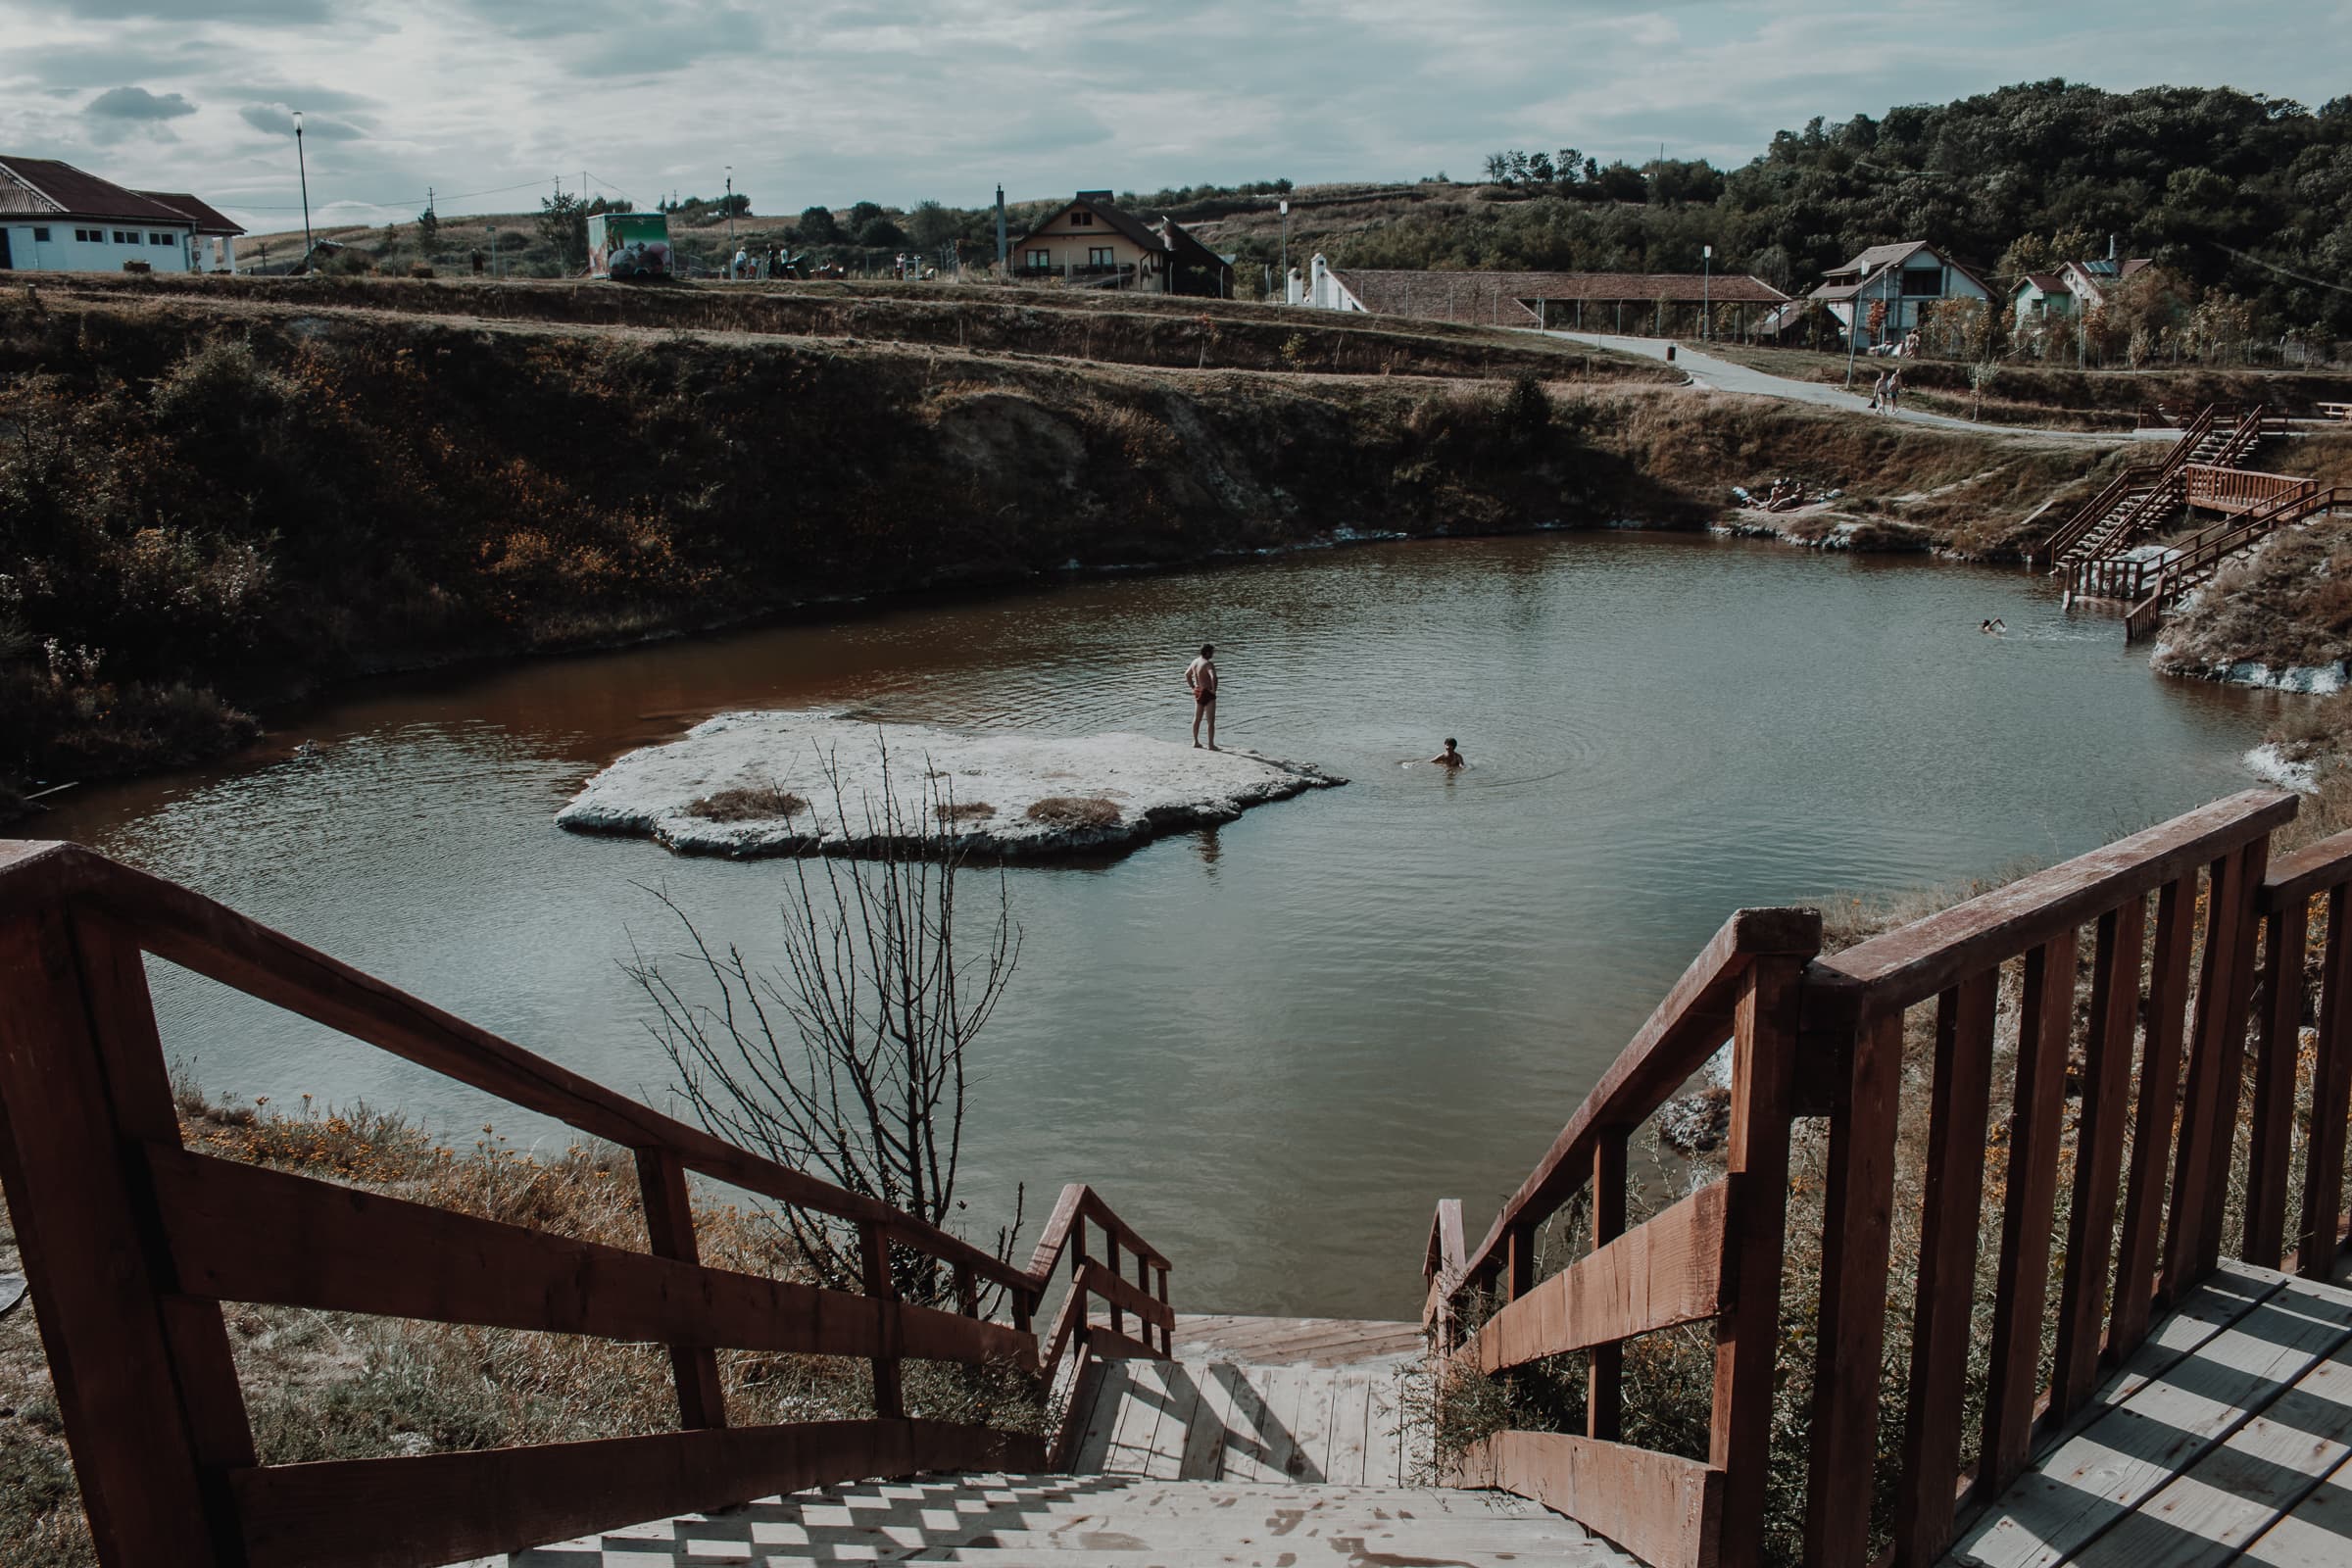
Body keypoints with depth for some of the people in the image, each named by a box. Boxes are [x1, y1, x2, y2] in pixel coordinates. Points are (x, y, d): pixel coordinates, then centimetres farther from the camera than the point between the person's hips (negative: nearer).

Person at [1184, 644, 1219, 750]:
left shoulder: (1195, 662, 6)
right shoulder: (1208, 664, -20)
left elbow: (1187, 674, 20)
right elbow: (1213, 677, -36)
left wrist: (1192, 687, 19)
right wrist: (1214, 689, -21)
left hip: (1198, 693, 8)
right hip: (1208, 693, -8)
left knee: (1197, 718, 19)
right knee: (1211, 721, -1)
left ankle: (1195, 742, 27)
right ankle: (1211, 744, 0)